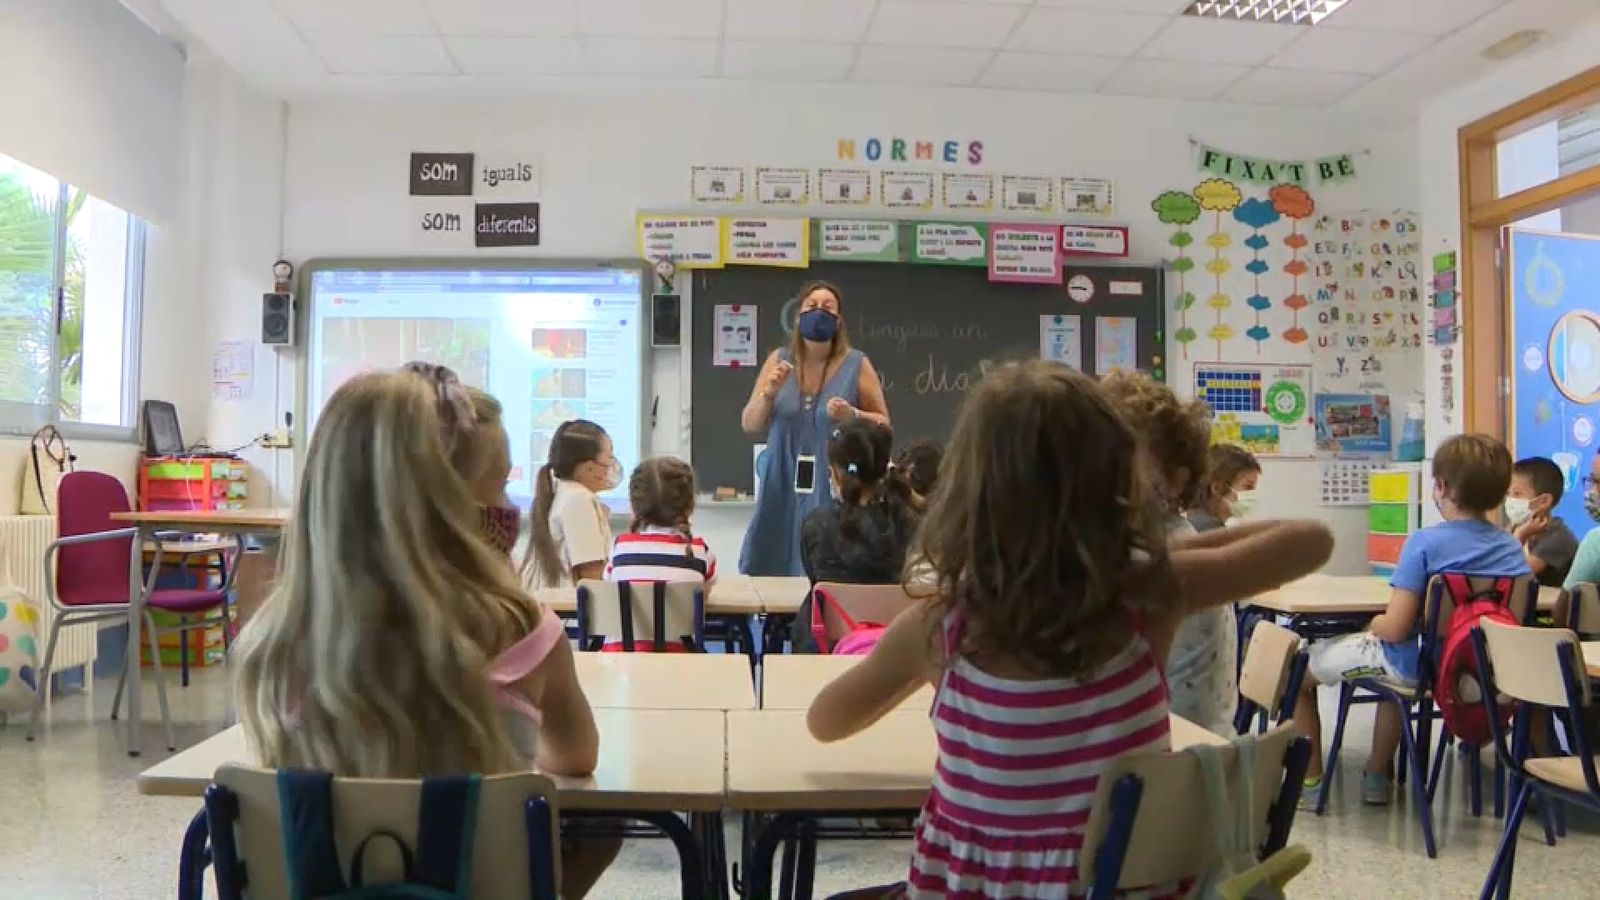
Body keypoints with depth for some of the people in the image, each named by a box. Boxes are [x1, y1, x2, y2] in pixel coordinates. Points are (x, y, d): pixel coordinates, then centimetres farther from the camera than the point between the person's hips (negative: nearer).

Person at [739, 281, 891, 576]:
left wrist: (852, 415, -15)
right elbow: (749, 425, 5)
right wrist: (769, 393, -13)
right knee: (767, 569, 5)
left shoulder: (856, 365, -3)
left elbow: (884, 424, 3)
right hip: (783, 487, 2)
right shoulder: (778, 360, 3)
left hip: (834, 488, -2)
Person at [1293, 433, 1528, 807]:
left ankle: (1310, 782, 20)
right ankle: (1378, 775, 46)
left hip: (1419, 667, -7)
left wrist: (1375, 623, -2)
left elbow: (1395, 628, -25)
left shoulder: (1426, 542, -22)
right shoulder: (1513, 548, -5)